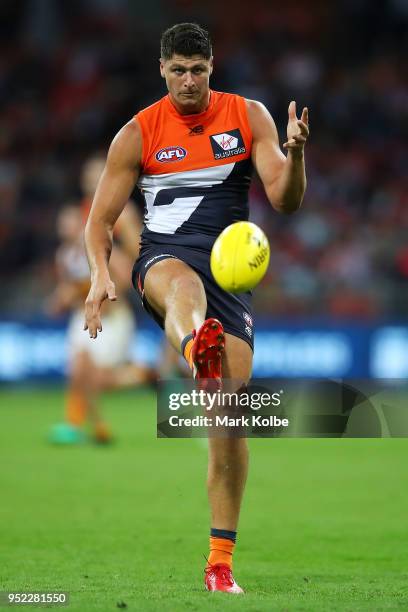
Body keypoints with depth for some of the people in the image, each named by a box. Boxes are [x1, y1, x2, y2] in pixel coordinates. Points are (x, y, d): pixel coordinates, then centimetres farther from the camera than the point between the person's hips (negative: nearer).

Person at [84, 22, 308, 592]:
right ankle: (199, 352, -81)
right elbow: (101, 218, 4)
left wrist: (295, 154, -22)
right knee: (185, 285, -42)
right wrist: (100, 274, -15)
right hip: (162, 257, -2)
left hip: (230, 268, 2)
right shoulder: (138, 133, 2)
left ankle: (221, 561, 1)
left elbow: (286, 201, -1)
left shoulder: (249, 117, 6)